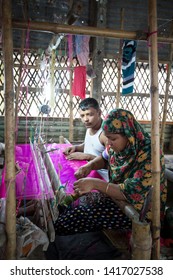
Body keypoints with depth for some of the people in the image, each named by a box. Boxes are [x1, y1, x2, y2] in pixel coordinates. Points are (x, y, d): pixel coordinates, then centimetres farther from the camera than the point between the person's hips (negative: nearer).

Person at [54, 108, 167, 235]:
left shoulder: (149, 155, -26)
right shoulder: (120, 145, -4)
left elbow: (134, 193, -30)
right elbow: (105, 158, 15)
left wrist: (95, 184, -31)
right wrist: (89, 165, -7)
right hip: (116, 195, 8)